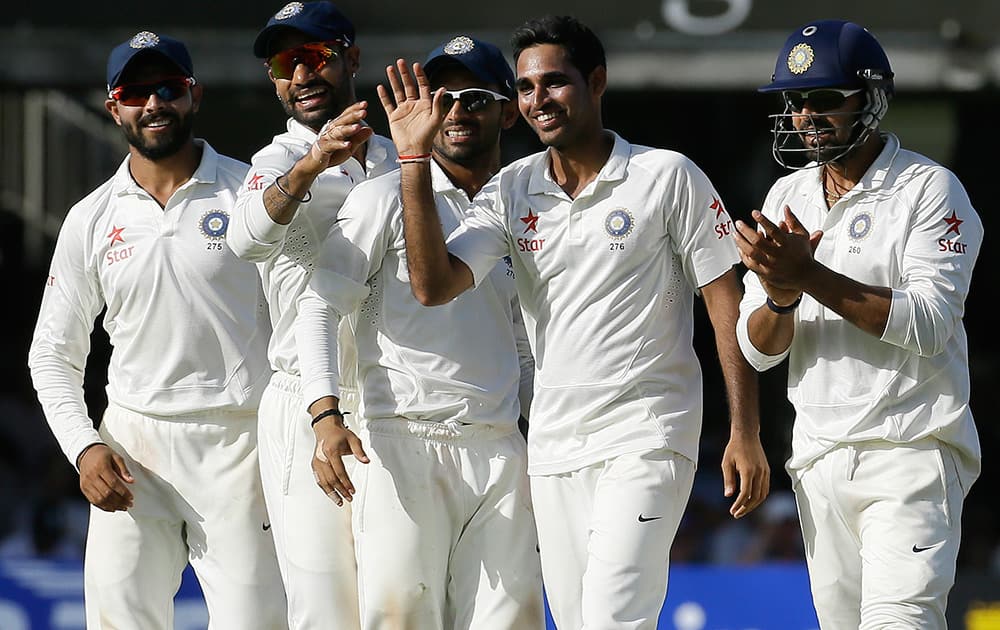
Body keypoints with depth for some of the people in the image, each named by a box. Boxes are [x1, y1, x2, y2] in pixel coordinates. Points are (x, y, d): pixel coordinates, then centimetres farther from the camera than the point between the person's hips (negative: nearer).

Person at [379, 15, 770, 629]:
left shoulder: (668, 178, -4)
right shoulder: (512, 191, 7)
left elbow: (726, 303, -3)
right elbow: (434, 284, -5)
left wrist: (745, 435, -7)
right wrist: (414, 160, -10)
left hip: (647, 437, -5)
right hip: (555, 447, 5)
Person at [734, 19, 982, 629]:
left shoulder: (929, 189, -5)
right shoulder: (788, 196, 13)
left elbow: (927, 324, -17)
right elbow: (758, 349, 9)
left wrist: (813, 277, -23)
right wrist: (781, 295, -15)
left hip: (911, 457, -6)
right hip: (820, 458, 6)